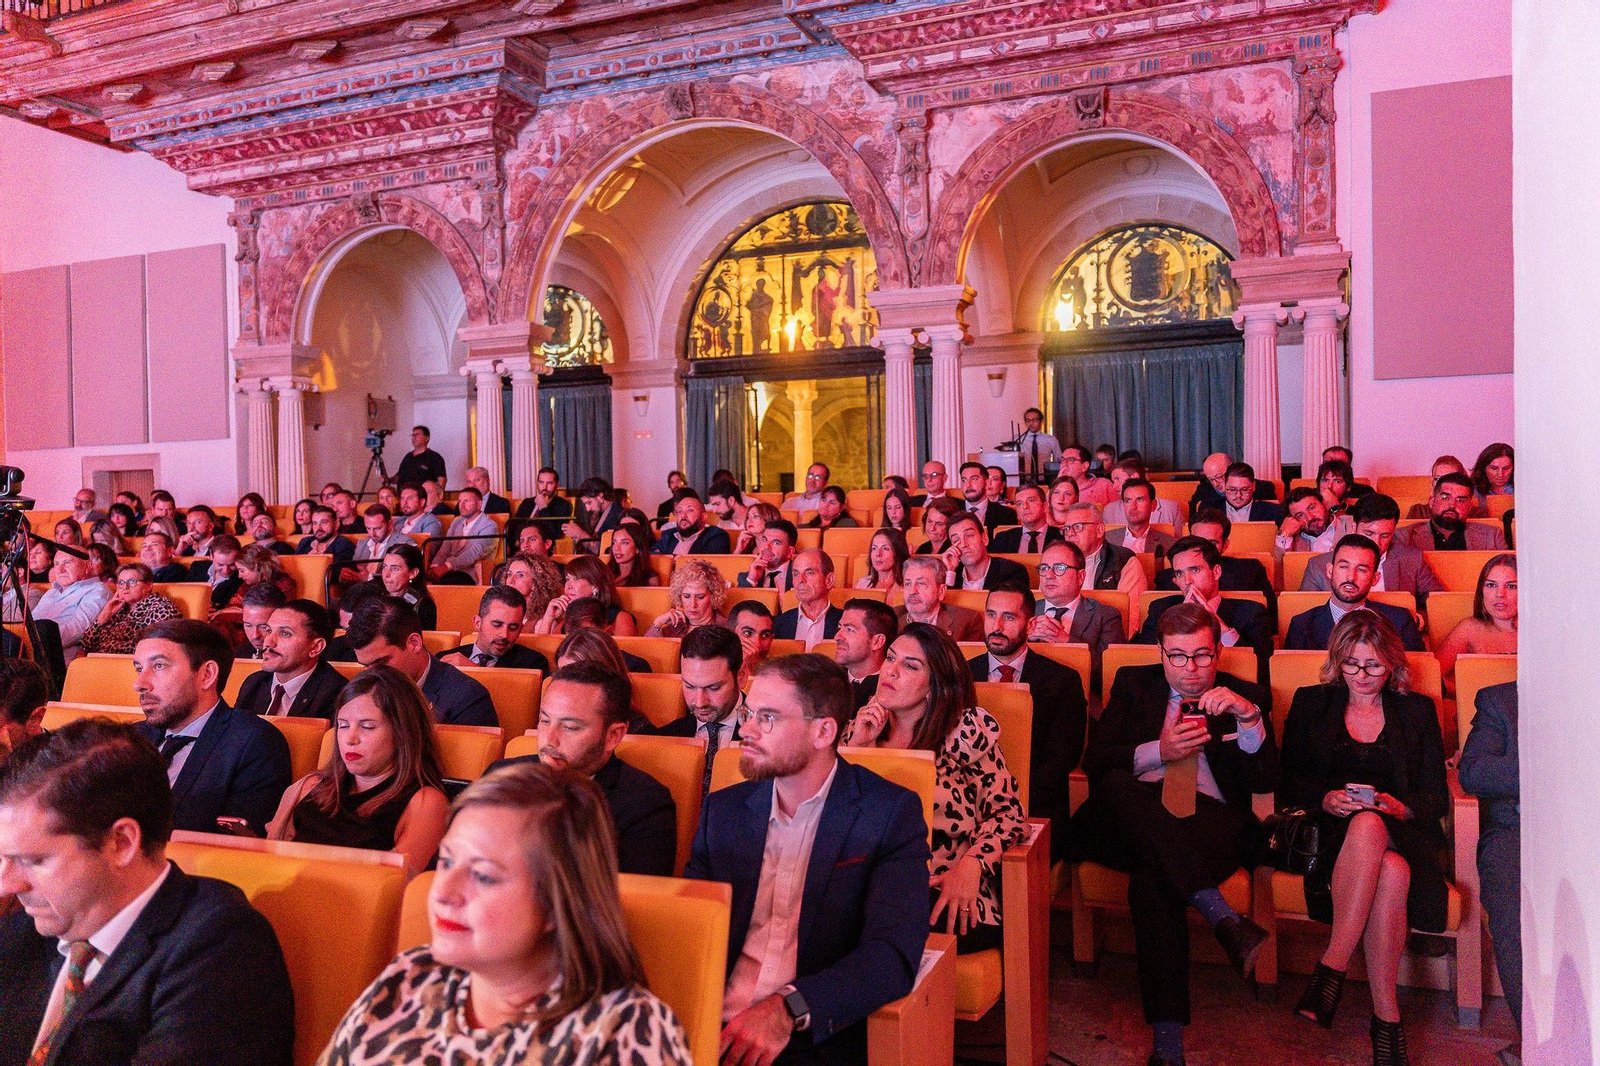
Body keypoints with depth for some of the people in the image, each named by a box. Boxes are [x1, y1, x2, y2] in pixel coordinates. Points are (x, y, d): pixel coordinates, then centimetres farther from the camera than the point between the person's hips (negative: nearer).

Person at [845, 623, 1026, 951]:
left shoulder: (965, 728, 2)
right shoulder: (863, 725, 12)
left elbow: (1007, 811, -1)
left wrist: (970, 864, -18)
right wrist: (856, 746, -4)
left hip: (947, 899, -3)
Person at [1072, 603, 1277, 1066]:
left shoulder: (1245, 696, 16)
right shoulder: (1133, 684, 19)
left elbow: (1264, 780, 3)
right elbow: (1094, 762, 7)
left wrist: (1248, 714, -12)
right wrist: (1160, 750, -8)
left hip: (1210, 822, -2)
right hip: (1131, 819, 2)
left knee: (1151, 872, -36)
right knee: (1117, 785, -36)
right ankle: (1224, 918, -41)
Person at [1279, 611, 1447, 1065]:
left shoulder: (1417, 710, 18)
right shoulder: (1310, 703, 16)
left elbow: (1437, 797, 12)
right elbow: (1288, 785, 10)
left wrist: (1401, 807, -10)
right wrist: (1325, 800, -11)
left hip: (1404, 834, 1)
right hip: (1329, 835, -1)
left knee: (1389, 863, -39)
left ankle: (1331, 968, -32)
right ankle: (1386, 1016, -33)